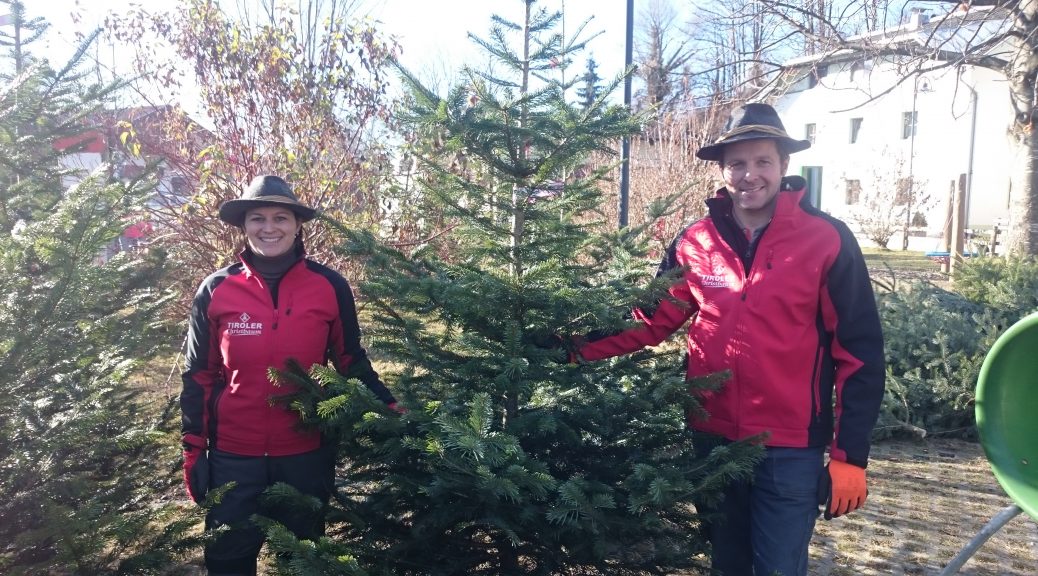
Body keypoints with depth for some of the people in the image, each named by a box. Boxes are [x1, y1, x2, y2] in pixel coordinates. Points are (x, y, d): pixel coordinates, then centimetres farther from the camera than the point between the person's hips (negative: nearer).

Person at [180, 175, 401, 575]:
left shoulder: (330, 287, -6)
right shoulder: (215, 291, -5)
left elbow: (351, 361, 2)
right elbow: (199, 376, 1)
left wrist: (389, 410, -10)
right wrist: (193, 453, 0)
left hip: (308, 454, 0)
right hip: (233, 456, 0)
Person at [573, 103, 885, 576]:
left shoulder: (827, 241, -9)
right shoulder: (694, 242, 0)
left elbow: (859, 351, -8)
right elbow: (652, 320, 5)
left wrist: (850, 454, -10)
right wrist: (579, 346, -9)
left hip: (790, 450, -3)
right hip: (713, 441, 4)